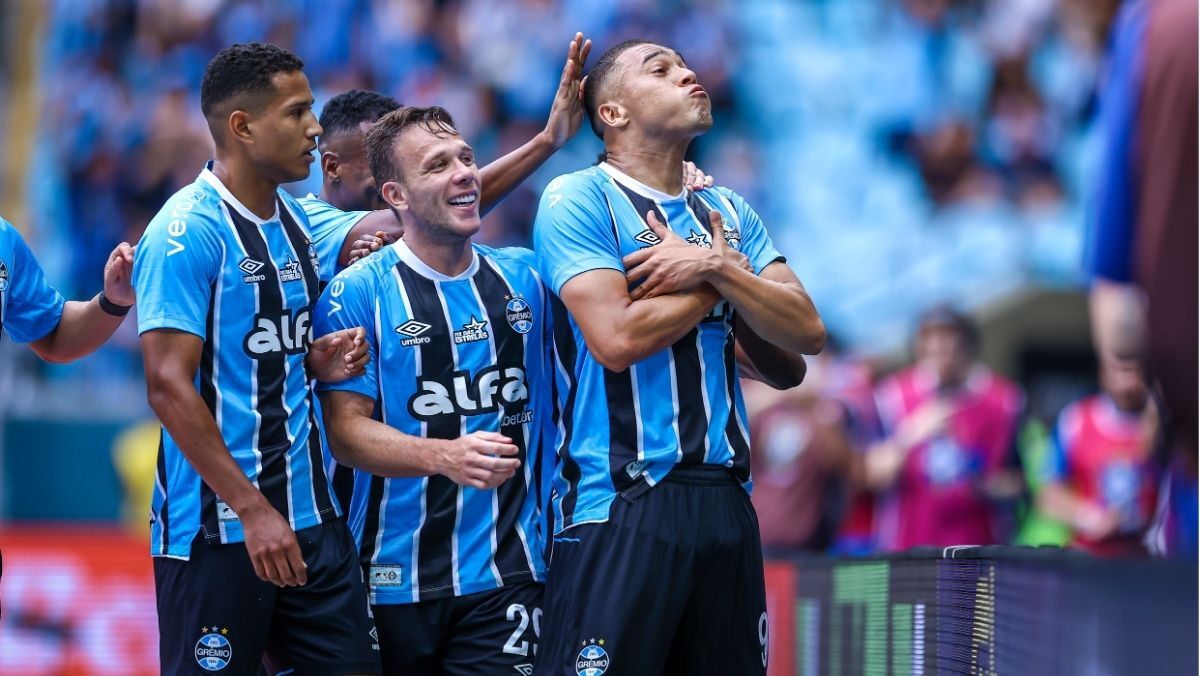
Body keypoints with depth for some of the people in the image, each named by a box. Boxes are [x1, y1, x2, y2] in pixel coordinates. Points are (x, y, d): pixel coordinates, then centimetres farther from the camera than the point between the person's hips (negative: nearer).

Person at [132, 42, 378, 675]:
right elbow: (169, 386, -17)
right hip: (217, 528, -7)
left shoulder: (296, 220, 12)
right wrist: (252, 509, -20)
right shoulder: (187, 230, -12)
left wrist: (320, 360, 2)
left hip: (310, 516, 7)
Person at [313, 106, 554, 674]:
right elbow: (346, 429, -9)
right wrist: (446, 457, -26)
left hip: (508, 571, 2)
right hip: (395, 578, -2)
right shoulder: (357, 292, -4)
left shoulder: (525, 277, 8)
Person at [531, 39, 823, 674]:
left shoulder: (727, 213, 16)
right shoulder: (577, 199, -3)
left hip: (724, 500, 6)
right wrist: (726, 274, -2)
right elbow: (616, 337, -16)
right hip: (620, 503, -6)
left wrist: (714, 268, -10)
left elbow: (806, 332, 5)